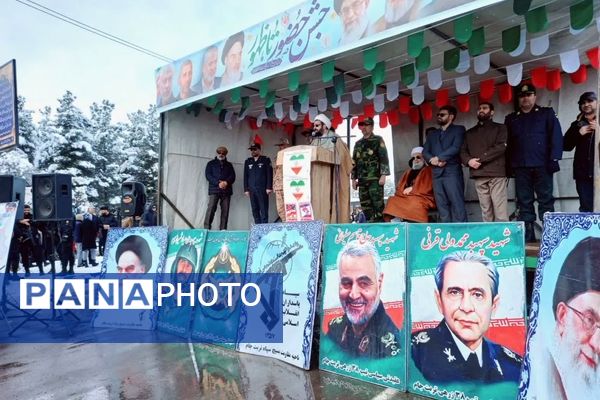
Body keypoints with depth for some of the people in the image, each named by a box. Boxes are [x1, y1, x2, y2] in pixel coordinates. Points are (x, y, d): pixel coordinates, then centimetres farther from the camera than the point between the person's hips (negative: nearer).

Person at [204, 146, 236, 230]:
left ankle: (223, 229, -1)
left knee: (225, 210, -3)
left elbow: (233, 176, 9)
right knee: (211, 208, -12)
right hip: (214, 189, -2)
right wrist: (218, 183, -13)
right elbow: (208, 175, 1)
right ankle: (207, 228, -13)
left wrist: (226, 182, -12)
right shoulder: (211, 163, 14)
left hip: (226, 190, 3)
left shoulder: (229, 165, 21)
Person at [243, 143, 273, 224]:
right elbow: (245, 176, 14)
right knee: (255, 210, 3)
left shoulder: (266, 160, 6)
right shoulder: (248, 161, 16)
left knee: (264, 210, -6)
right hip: (252, 190, 4)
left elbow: (269, 174, -1)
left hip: (262, 189, -4)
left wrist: (269, 187, -9)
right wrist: (246, 189, 6)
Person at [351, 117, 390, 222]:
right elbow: (354, 161, 21)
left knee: (378, 204, -9)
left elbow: (384, 158, -4)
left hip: (375, 179, -5)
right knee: (365, 205, 4)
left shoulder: (378, 140, 5)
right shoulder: (358, 143, 20)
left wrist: (383, 175, -14)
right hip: (362, 180, 5)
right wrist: (354, 179, 14)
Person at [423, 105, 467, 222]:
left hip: (452, 172, -5)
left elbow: (456, 148, -7)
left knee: (457, 204, -9)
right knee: (442, 206, 2)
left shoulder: (459, 129, 9)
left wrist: (438, 157, -8)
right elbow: (425, 151, 12)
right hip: (437, 173, 5)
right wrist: (432, 160, -8)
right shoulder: (432, 134, 24)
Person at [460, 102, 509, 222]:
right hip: (478, 175, 4)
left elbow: (501, 147, -5)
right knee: (485, 210, 2)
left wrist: (480, 159, -10)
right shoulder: (470, 133, 23)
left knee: (500, 210, -10)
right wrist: (469, 161, -8)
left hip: (496, 173, -3)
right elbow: (463, 151, 14)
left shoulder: (500, 128, 11)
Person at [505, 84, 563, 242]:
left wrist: (554, 159, -12)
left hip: (542, 165, -2)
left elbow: (556, 137, 0)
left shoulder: (547, 113, 11)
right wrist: (509, 164, 5)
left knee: (545, 200, -2)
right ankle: (527, 236, 6)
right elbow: (508, 143, 14)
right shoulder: (511, 119, 18)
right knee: (524, 202, 2)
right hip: (520, 166, 3)